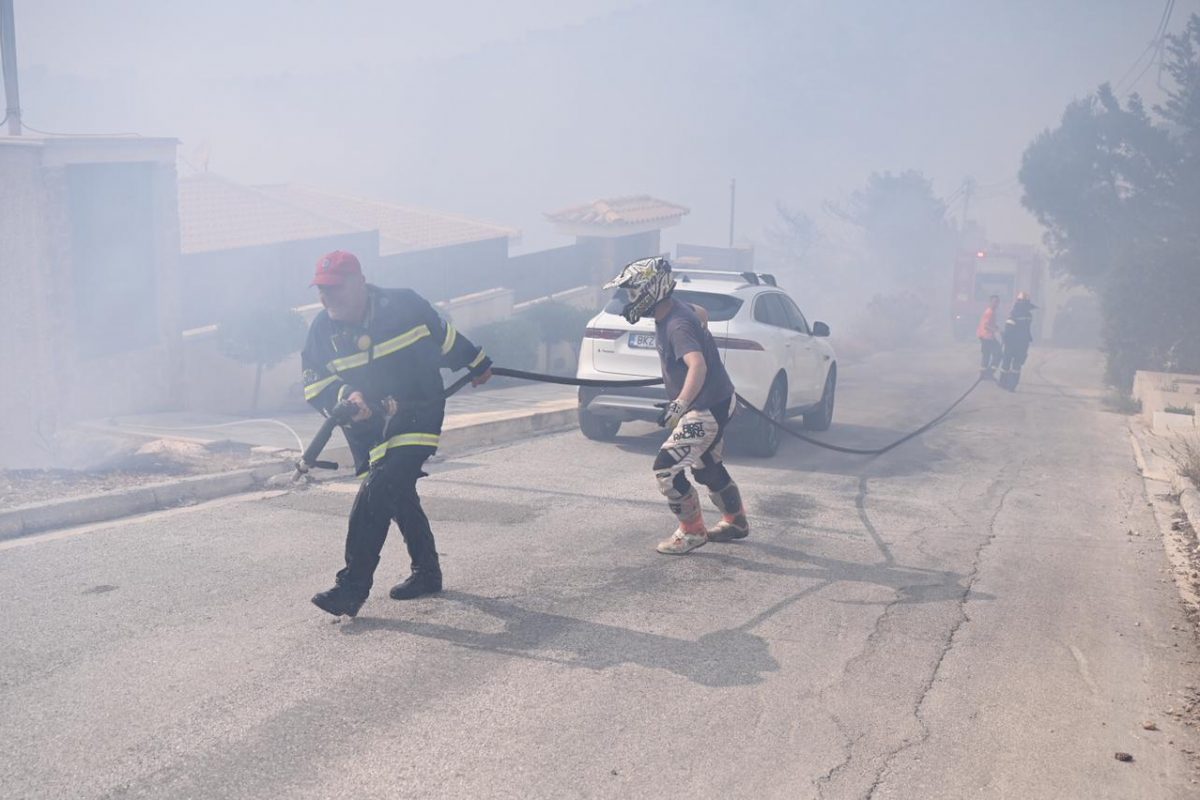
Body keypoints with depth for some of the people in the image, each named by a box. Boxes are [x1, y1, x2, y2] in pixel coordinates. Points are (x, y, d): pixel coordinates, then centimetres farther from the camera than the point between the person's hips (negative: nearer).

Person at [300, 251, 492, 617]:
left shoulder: (405, 305, -9)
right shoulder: (322, 330, -2)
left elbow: (444, 337, 9)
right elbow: (315, 385, -7)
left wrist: (477, 363, 24)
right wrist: (345, 396, -28)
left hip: (418, 412, -5)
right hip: (367, 428, 5)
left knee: (380, 488, -20)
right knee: (397, 494, 12)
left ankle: (352, 587, -21)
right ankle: (426, 571, 32)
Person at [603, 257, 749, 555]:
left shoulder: (677, 325, -26)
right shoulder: (673, 310, 2)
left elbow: (698, 366, -39)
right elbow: (699, 316, 23)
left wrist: (678, 406, -48)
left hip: (708, 408, -10)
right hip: (717, 400, 10)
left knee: (666, 469, -10)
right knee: (707, 466, 25)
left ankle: (692, 532, 4)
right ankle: (735, 522, 42)